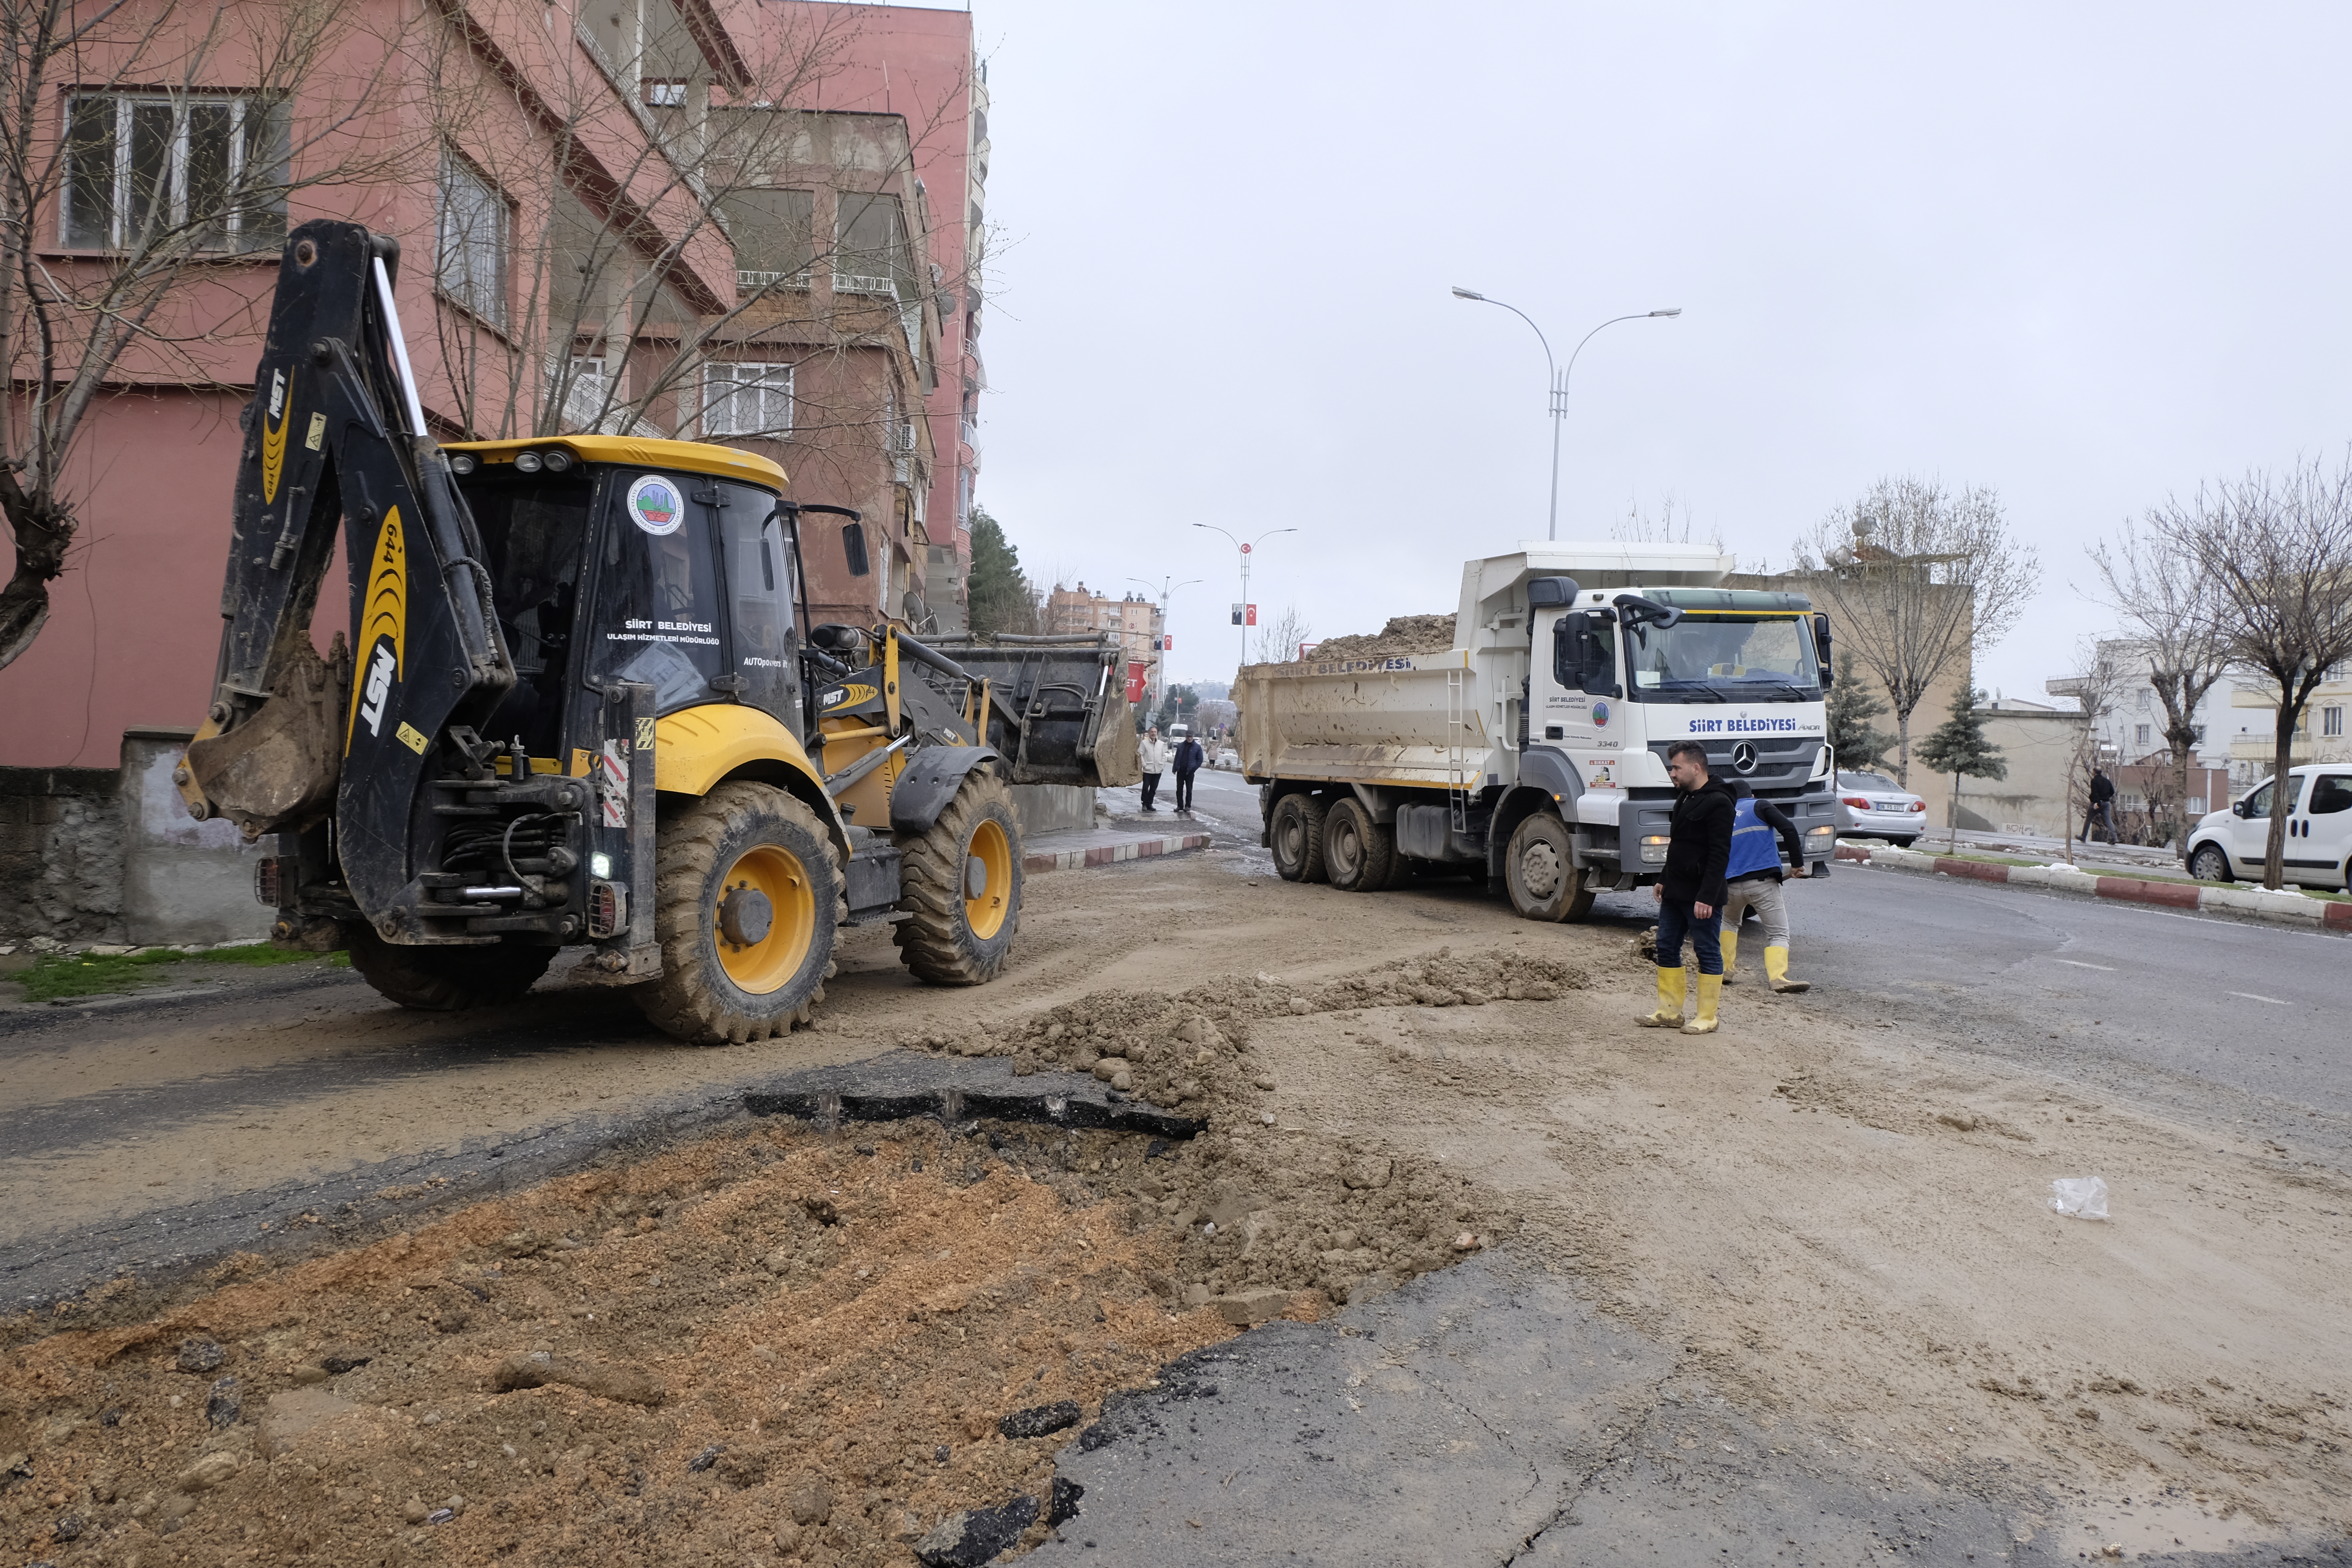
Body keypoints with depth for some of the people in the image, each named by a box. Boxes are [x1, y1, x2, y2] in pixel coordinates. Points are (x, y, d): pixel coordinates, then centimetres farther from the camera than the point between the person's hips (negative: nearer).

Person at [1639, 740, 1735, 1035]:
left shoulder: (1718, 803, -16)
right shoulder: (1684, 798, 14)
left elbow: (1719, 856, -20)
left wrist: (1707, 897, -24)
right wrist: (1664, 880, 20)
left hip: (1701, 896, -10)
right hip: (1675, 893, 10)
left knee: (1708, 952, 0)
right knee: (1666, 948, 11)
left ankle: (1707, 1019, 7)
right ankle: (1669, 1011, 20)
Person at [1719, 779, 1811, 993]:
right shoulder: (1760, 807, 8)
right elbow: (1789, 830, -6)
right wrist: (1797, 864, -1)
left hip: (1731, 885, 4)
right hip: (1763, 882, -4)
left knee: (1729, 923, 30)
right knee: (1778, 933, -1)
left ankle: (1726, 970, 22)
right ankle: (1778, 978, -21)